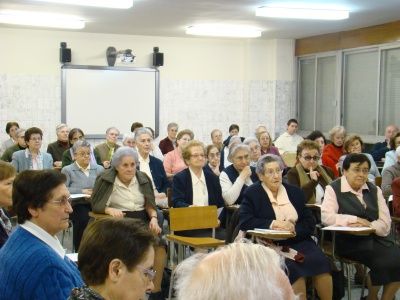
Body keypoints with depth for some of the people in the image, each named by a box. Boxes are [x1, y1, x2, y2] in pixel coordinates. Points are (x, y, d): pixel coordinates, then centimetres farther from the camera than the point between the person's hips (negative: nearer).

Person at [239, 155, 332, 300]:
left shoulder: (295, 191, 14)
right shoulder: (252, 194, 5)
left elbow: (310, 222, 9)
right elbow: (244, 222, -7)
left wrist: (294, 228, -11)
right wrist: (273, 224, -14)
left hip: (298, 241, 4)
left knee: (320, 262, -24)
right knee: (293, 267, -31)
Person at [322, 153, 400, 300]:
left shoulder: (374, 190, 17)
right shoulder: (333, 189, 3)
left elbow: (385, 223, 6)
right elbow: (326, 216, -14)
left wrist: (367, 225, -13)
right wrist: (355, 220, -16)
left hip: (375, 238, 5)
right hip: (348, 241, -5)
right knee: (383, 261, -24)